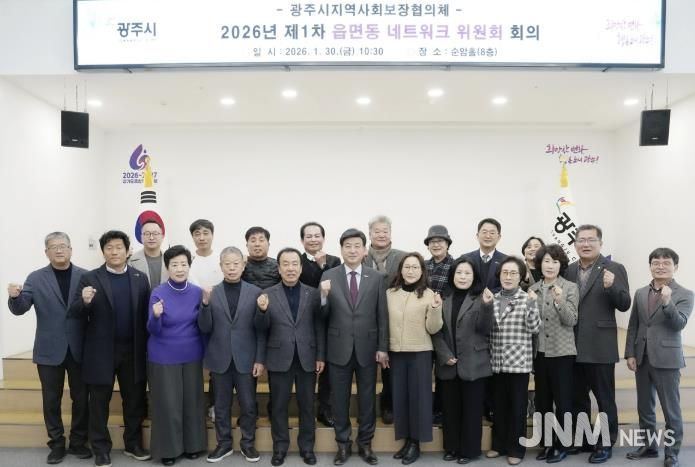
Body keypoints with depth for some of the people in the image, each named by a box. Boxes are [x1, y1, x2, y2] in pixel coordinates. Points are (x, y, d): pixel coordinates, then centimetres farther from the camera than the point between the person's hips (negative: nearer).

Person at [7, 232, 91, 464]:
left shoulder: (85, 276, 0)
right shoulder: (36, 278, 0)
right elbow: (20, 309, -5)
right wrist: (14, 297, -26)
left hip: (78, 349, 0)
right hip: (49, 350, 0)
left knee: (81, 398, 9)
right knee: (51, 400, 10)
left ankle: (78, 442, 25)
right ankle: (57, 444, 25)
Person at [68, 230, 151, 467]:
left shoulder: (140, 278, 4)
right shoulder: (89, 278, -2)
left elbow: (146, 314, 2)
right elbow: (74, 314, -5)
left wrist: (147, 347, -4)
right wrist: (84, 302, -27)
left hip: (133, 350, 2)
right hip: (101, 351, -2)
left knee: (135, 399, 12)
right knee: (99, 402, 10)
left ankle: (133, 444, 28)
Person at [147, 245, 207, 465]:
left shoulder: (197, 292, -4)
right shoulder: (158, 293, -12)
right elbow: (153, 330, -12)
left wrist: (205, 354, 6)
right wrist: (156, 316, -33)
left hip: (192, 356, 3)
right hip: (164, 358, -2)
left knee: (192, 400, 12)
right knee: (167, 404, 6)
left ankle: (192, 444, 29)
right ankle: (168, 449, 23)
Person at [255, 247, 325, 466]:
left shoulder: (313, 294, 1)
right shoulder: (268, 294, -1)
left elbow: (319, 327, 3)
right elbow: (261, 329, -2)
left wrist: (321, 356, -1)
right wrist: (262, 310, -22)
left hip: (307, 359, 1)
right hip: (279, 359, 0)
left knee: (307, 405, 11)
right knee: (279, 406, 10)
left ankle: (307, 447, 26)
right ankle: (280, 447, 26)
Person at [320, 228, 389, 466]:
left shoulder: (376, 278, -1)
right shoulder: (328, 276, -3)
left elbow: (382, 315, 1)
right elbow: (323, 315, -4)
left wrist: (383, 347, -2)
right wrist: (324, 295, -24)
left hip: (367, 348, 1)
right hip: (339, 349, 0)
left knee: (367, 399, 12)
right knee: (340, 399, 11)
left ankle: (365, 444, 29)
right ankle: (343, 444, 28)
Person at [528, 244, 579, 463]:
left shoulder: (570, 288, -4)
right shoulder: (533, 289, 6)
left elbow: (571, 321, -14)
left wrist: (559, 301, -26)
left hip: (562, 352, -4)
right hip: (539, 352, 4)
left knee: (562, 402, 3)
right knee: (542, 401, 11)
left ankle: (561, 445, 17)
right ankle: (547, 443, 25)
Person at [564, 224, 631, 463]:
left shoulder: (614, 269, -4)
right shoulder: (568, 270, 8)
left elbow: (624, 305, -10)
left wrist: (611, 286, -26)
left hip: (600, 347, -4)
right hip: (574, 347, 4)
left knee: (605, 398, 8)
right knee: (577, 397, 16)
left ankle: (606, 443, 22)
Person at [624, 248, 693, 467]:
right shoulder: (640, 293, 9)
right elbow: (633, 327, 9)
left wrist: (667, 302, -30)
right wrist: (630, 354, 3)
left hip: (666, 360, -5)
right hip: (642, 359, 5)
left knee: (671, 410, 4)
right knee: (644, 407, 15)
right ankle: (648, 446, 29)